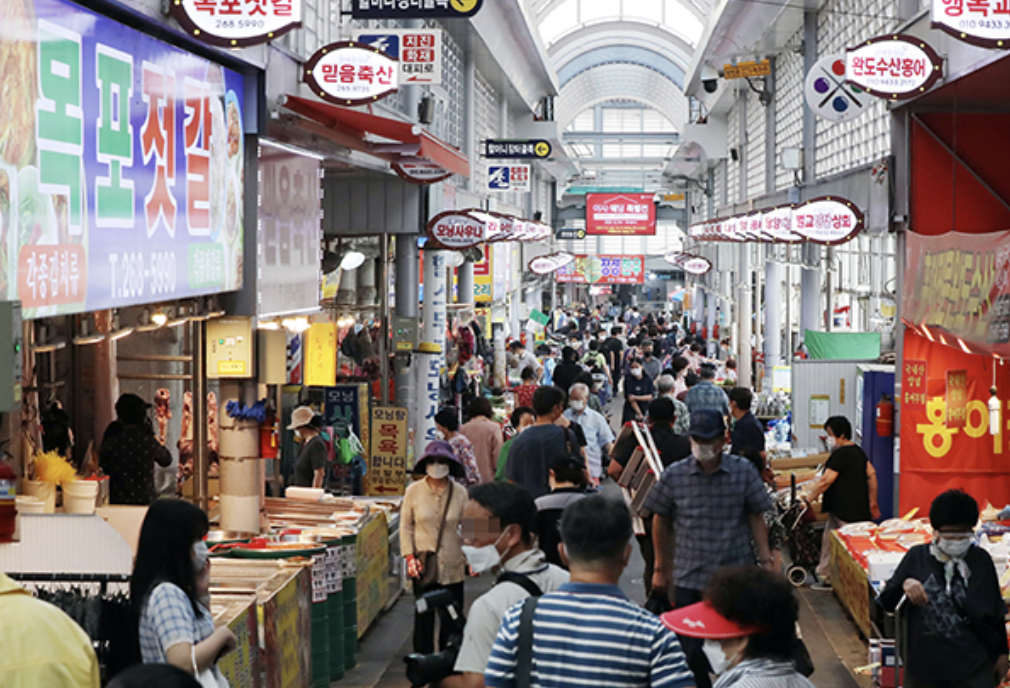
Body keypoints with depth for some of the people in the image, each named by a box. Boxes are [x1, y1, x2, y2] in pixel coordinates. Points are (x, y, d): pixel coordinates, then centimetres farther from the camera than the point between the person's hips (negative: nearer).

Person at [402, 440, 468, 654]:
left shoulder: (460, 494, -1)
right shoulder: (414, 491, -1)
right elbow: (406, 526, 5)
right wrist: (409, 556, -3)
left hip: (452, 564, 0)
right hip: (423, 563, 0)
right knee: (424, 614, 4)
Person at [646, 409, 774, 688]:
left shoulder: (743, 471, -3)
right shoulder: (674, 475, -3)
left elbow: (756, 517, 5)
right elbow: (661, 521, 8)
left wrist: (765, 559, 0)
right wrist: (661, 568, 13)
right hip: (689, 578, 1)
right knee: (688, 648, 3)